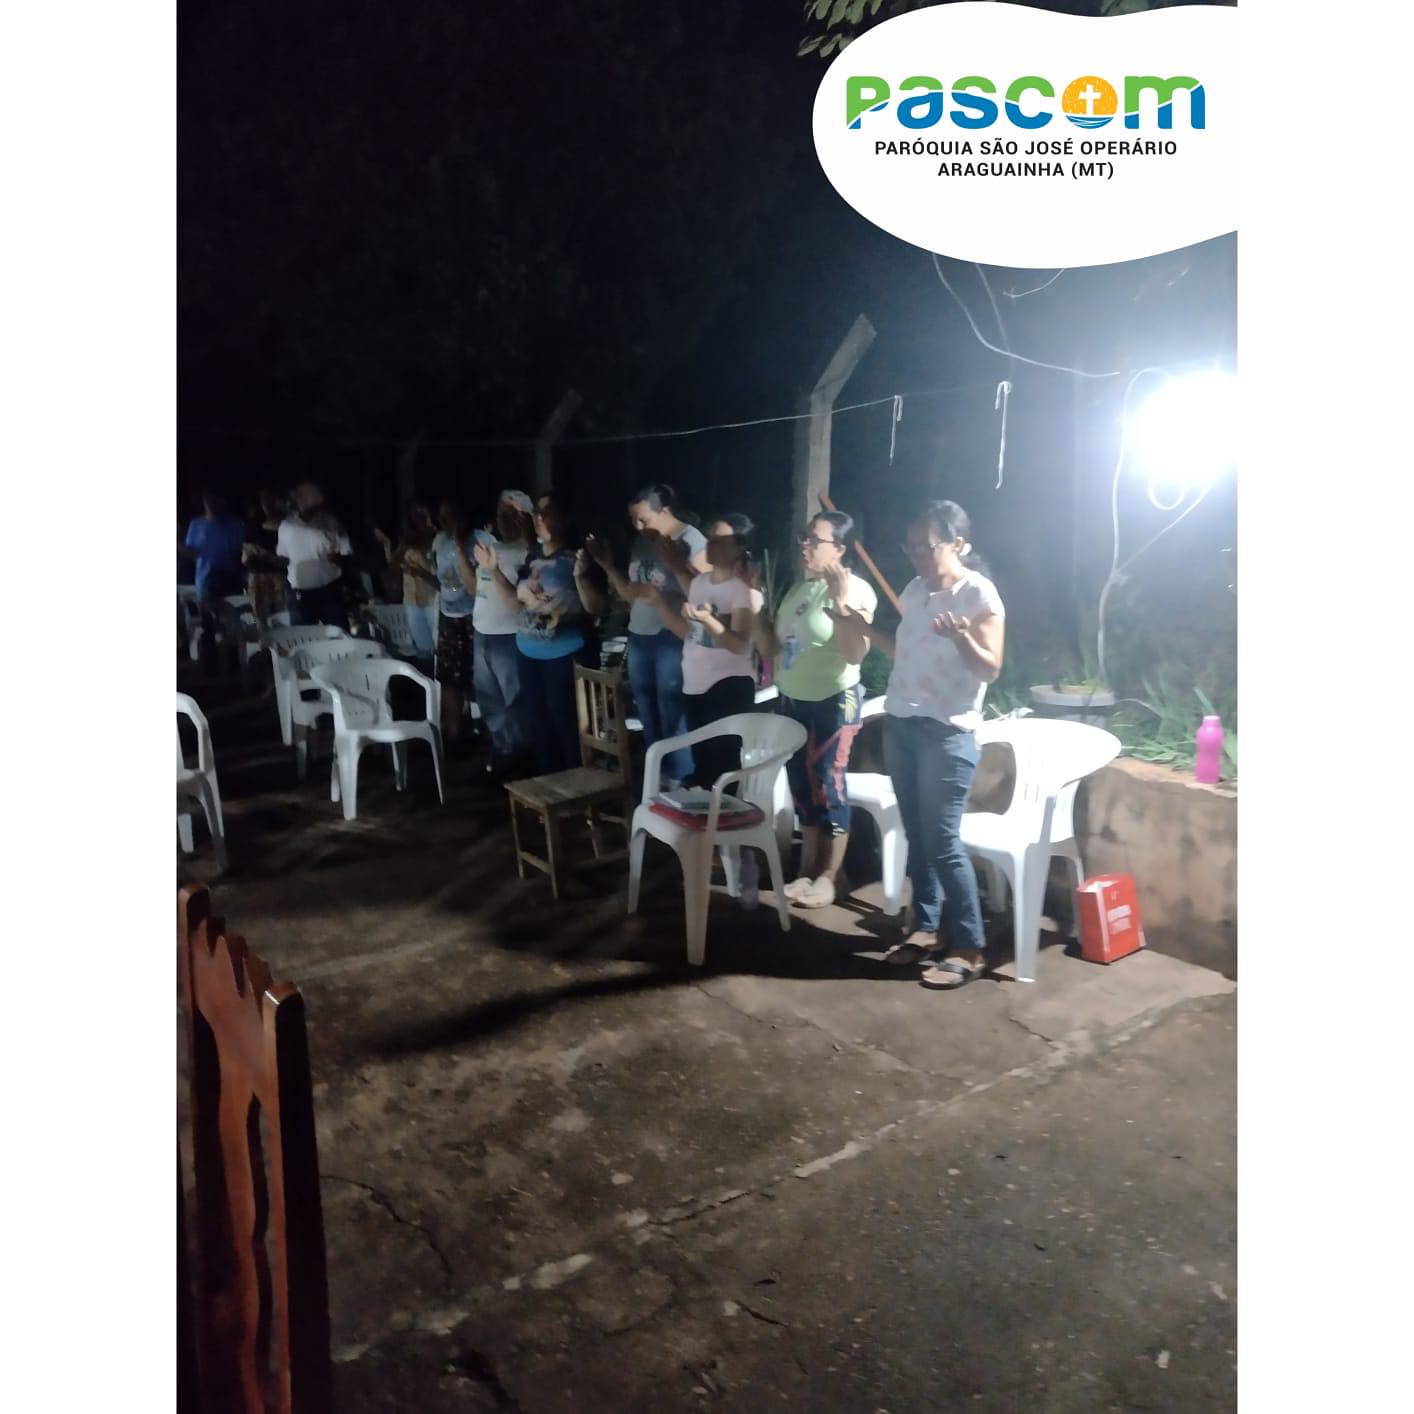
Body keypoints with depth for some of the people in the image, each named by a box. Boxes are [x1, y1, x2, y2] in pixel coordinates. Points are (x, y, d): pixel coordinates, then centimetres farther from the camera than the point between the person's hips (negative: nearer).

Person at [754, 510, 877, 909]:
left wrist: (840, 601, -30)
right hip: (792, 701, 8)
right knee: (802, 786, 13)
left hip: (833, 703, -7)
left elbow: (856, 653, -24)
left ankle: (829, 876, 14)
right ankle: (807, 869, 25)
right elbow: (772, 646, 13)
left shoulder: (855, 590, -13)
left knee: (827, 788, 0)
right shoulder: (798, 588, 11)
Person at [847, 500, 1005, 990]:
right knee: (916, 835, 11)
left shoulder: (979, 594, -10)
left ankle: (969, 949, 5)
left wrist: (961, 637, -31)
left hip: (948, 733, -7)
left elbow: (990, 668, -14)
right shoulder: (915, 590, 10)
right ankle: (926, 929, 23)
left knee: (942, 841, -6)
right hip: (900, 724, 7)